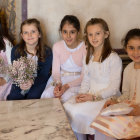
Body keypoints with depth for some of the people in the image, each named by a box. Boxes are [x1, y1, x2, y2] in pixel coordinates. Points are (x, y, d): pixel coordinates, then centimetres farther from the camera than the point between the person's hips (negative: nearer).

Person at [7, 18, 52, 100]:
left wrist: (32, 82, -33)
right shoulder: (16, 50, -5)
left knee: (32, 97, -24)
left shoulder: (47, 51, -10)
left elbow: (44, 75, -12)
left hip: (38, 82, -1)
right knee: (12, 98, -18)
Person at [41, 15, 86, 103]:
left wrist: (67, 86, -23)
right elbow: (56, 71, 3)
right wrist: (58, 84, -19)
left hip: (77, 82, -3)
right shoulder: (57, 46, 1)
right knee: (47, 94, -26)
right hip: (60, 79, 3)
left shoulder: (85, 48, -11)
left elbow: (84, 76, -10)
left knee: (66, 97, -33)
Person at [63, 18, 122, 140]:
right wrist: (81, 94, -6)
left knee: (77, 112, -23)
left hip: (106, 98, -6)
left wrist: (94, 97, -20)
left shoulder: (114, 59, -11)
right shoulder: (88, 57, 11)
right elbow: (86, 80, 12)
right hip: (89, 96, 7)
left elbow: (114, 88, -13)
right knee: (67, 107, -15)